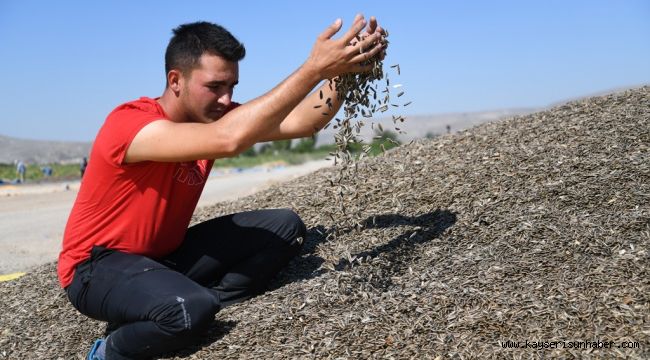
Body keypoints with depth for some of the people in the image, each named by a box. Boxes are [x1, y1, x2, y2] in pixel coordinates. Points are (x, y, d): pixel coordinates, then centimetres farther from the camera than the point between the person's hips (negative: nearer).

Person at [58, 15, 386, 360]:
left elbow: (300, 122, -13)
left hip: (166, 254, 7)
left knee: (285, 227, -5)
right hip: (98, 267, -7)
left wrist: (343, 70, -30)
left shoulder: (213, 115, -3)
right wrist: (314, 68, -44)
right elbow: (229, 140, -43)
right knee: (192, 309, -38)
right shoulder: (129, 122, -27)